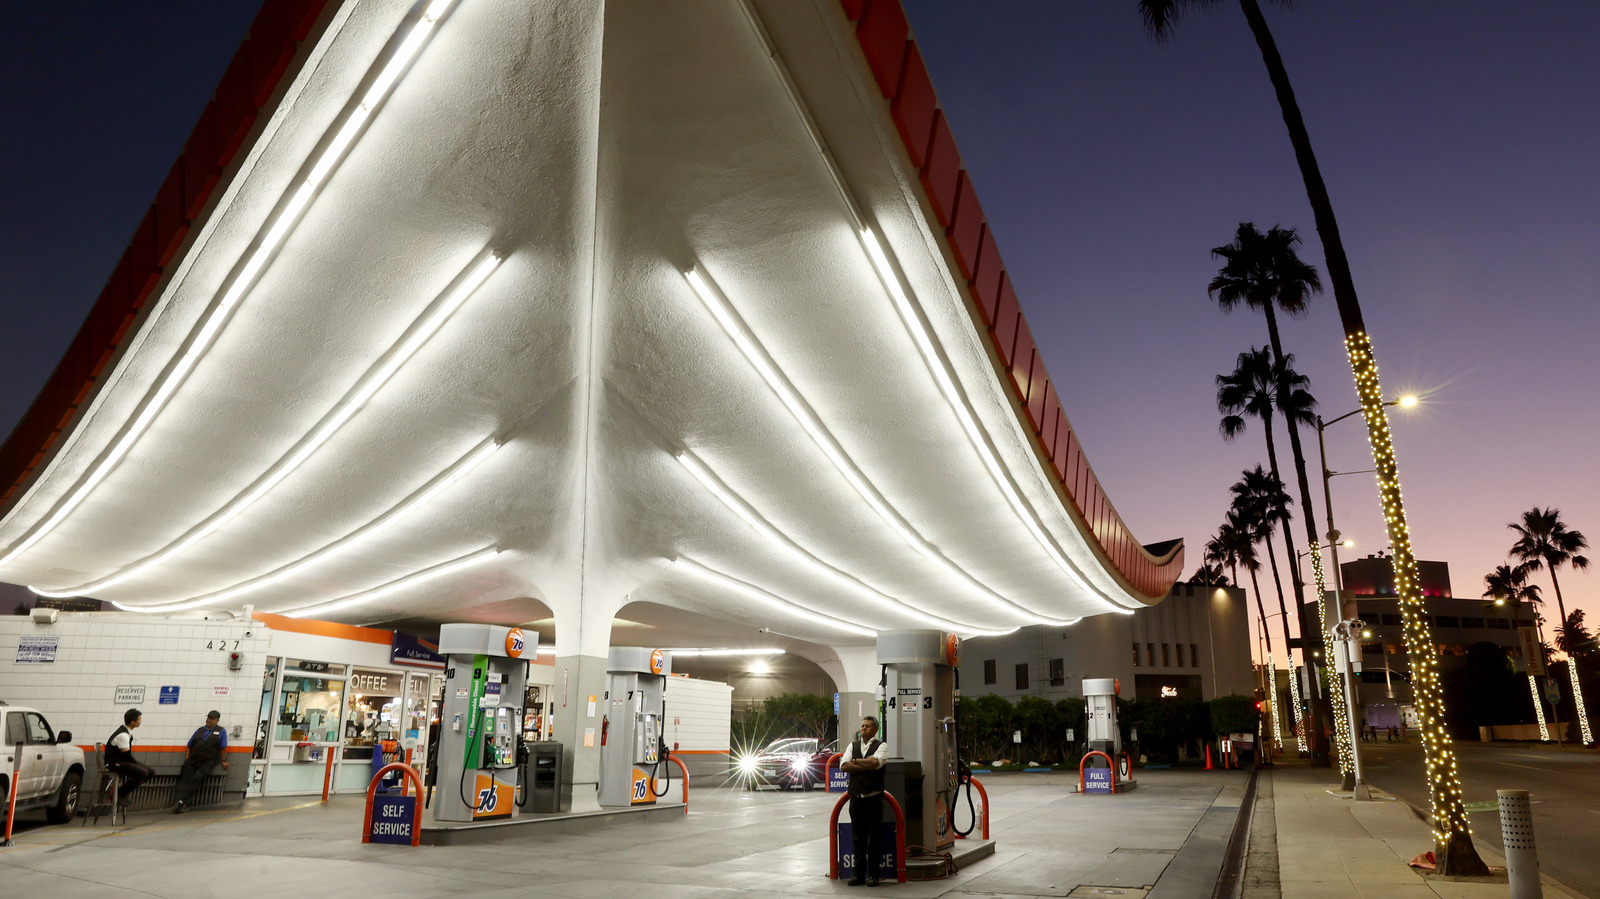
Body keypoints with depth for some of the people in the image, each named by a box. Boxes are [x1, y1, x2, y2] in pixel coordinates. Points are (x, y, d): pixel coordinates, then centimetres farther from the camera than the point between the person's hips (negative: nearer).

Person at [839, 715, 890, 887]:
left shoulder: (881, 745, 2)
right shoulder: (852, 745, 14)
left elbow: (876, 762, -18)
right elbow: (844, 766, -1)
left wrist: (855, 761, -5)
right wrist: (866, 766, -10)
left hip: (874, 797, -3)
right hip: (856, 796, 3)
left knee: (875, 836, -1)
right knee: (858, 836, 7)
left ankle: (872, 873, 8)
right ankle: (859, 873, 14)